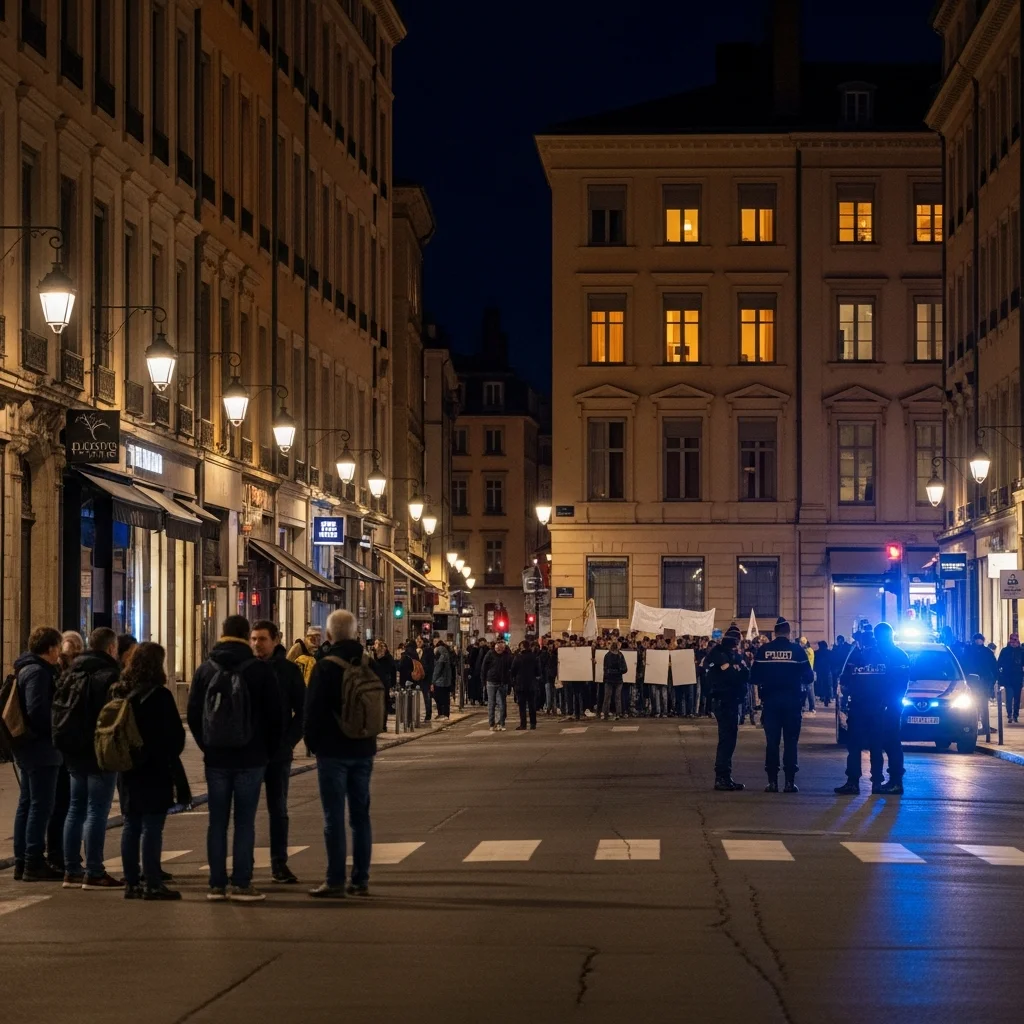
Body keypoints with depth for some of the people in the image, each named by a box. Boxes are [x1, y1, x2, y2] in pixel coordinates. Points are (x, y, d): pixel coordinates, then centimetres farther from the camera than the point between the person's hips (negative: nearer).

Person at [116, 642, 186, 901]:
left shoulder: (120, 693, 5)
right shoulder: (159, 695, -13)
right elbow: (175, 733, -11)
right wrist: (171, 757, 5)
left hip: (128, 770, 6)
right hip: (155, 770, -6)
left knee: (131, 826, 11)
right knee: (152, 826, -4)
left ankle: (131, 883, 13)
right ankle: (153, 884, -5)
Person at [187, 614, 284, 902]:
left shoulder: (205, 670, 2)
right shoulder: (259, 671, -6)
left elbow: (193, 714, 6)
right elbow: (275, 715, -3)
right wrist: (269, 749, 10)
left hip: (216, 759, 2)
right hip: (251, 759, -2)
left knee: (217, 821, 7)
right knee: (245, 821, 0)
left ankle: (217, 884, 6)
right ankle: (241, 884, -2)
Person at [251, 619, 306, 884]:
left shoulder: (289, 670, 0)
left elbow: (302, 711, 1)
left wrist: (288, 741, -9)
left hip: (278, 752, 0)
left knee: (278, 809, 6)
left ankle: (279, 863, 12)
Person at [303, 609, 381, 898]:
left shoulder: (326, 667, -13)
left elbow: (313, 709, -13)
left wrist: (312, 741, 1)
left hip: (333, 750, -6)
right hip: (363, 749, 6)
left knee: (334, 816, -4)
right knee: (360, 814, 10)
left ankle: (335, 882, -5)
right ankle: (360, 880, 11)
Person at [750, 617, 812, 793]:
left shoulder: (763, 650, -2)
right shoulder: (797, 650, -4)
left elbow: (754, 678, -1)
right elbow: (808, 677, -2)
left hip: (770, 699, 1)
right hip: (791, 699, -1)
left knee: (772, 741, 5)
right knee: (790, 741, 3)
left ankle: (772, 781, 2)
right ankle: (790, 781, -1)